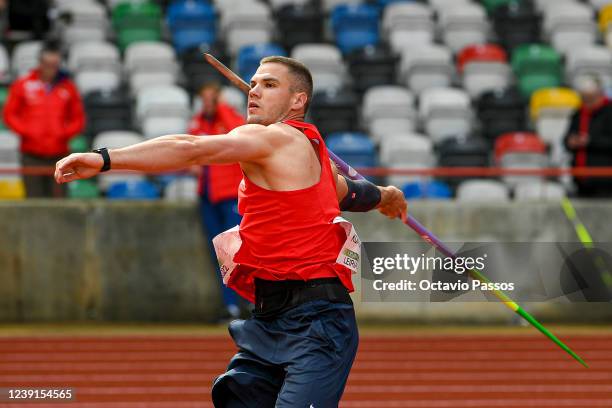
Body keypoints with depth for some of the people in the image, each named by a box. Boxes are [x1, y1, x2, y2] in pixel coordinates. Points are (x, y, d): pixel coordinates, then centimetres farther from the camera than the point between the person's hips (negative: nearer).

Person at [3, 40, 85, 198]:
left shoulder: (67, 87, 7)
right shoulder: (23, 85, 3)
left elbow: (78, 118, 12)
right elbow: (9, 114, 7)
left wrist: (64, 134, -5)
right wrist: (26, 132, -6)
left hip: (58, 155, 1)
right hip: (32, 155, -1)